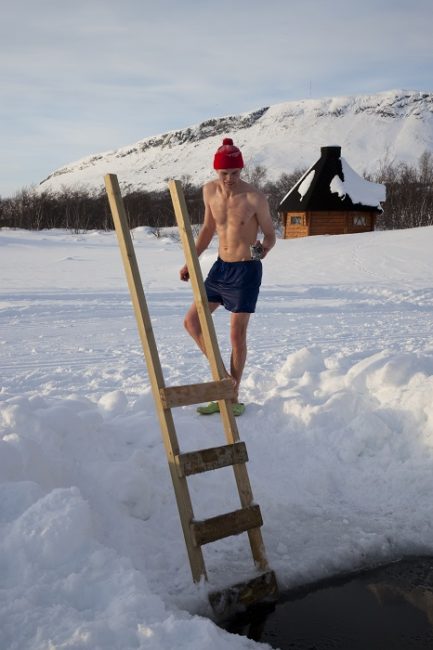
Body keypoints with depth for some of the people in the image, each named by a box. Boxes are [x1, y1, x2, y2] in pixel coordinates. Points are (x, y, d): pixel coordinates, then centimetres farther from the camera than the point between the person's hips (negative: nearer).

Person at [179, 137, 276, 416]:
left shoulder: (255, 198, -15)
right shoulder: (210, 191, 1)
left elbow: (271, 235, -5)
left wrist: (262, 249, -23)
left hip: (246, 270, -6)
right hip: (221, 267, 6)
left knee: (237, 334, -2)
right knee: (192, 321, 2)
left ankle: (233, 397, 12)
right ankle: (222, 375, 16)